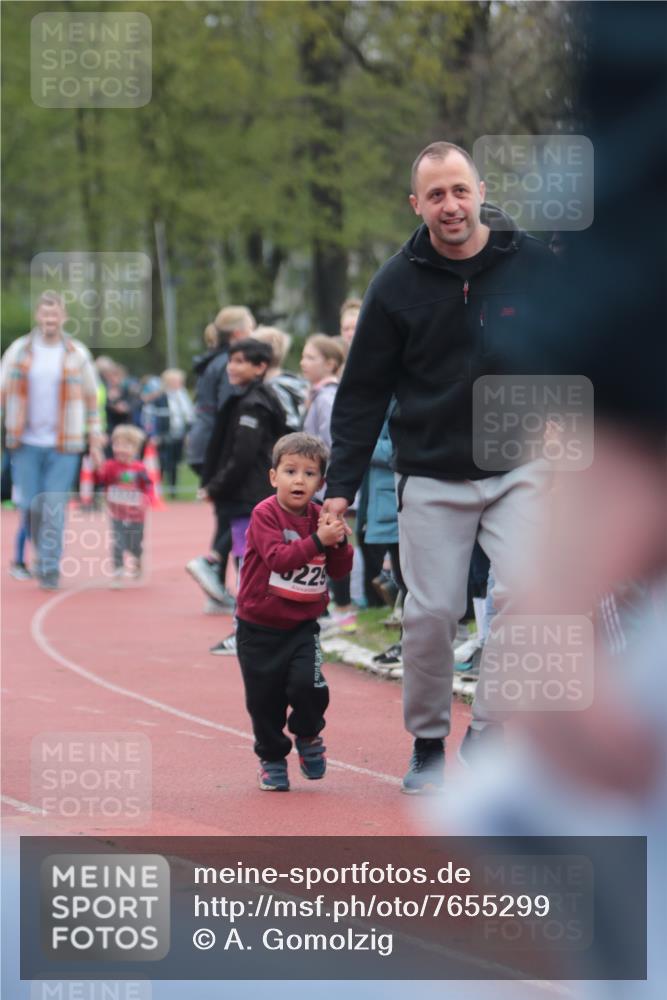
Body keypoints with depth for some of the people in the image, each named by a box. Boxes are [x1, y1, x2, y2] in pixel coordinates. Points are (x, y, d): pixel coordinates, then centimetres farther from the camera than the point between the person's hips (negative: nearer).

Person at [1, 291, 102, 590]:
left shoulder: (78, 354, 4)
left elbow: (91, 398, 10)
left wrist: (95, 439, 8)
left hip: (63, 446, -1)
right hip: (27, 443, 1)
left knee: (54, 508, -8)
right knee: (30, 505, 3)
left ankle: (50, 568, -3)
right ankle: (41, 551, 28)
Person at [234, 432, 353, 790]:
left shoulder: (320, 518, 1)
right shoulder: (265, 515, -13)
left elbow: (340, 570, -1)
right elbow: (278, 558, -28)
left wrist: (338, 542, -20)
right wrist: (317, 541, -37)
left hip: (302, 625, 2)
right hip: (259, 626, -2)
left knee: (308, 684, -17)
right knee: (264, 699, 4)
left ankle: (308, 735, 12)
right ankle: (272, 758, 26)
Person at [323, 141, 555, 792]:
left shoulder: (534, 264, -3)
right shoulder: (398, 285, -2)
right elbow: (363, 391, 2)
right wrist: (341, 484, -2)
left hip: (517, 468, 0)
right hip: (431, 477, 0)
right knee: (430, 613, -1)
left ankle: (487, 736, -1)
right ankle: (428, 744, 18)